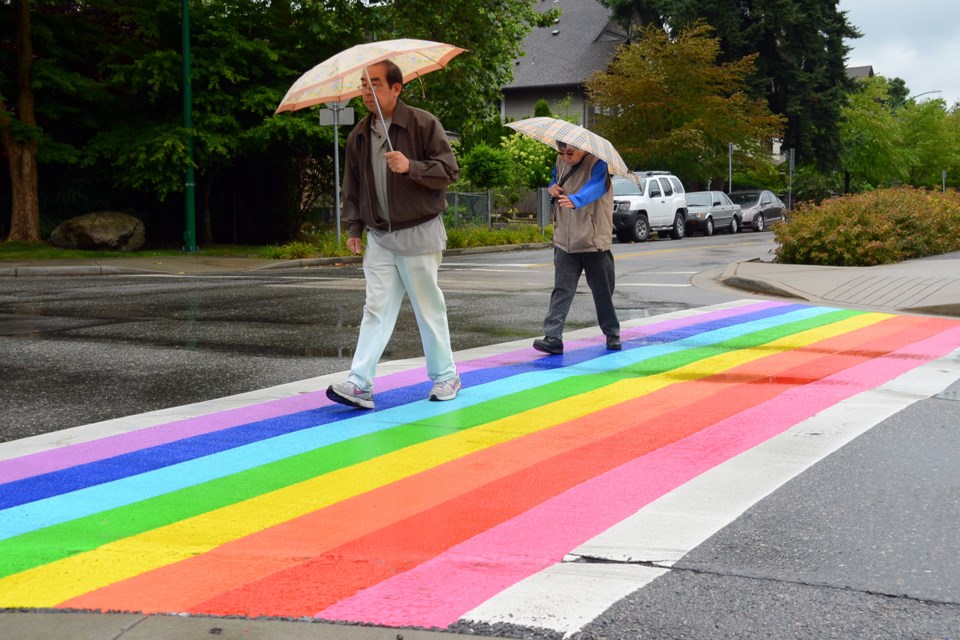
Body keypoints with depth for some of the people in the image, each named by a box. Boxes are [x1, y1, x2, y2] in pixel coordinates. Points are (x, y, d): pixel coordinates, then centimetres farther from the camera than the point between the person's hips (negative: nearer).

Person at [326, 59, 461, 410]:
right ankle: (360, 383, -5)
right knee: (376, 308, -1)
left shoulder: (424, 124, -7)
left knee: (429, 308, 5)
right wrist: (353, 227, 10)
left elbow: (449, 170, -10)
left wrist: (411, 167, -23)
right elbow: (352, 186, 16)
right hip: (379, 237, 4)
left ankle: (445, 375, 21)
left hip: (419, 233, -4)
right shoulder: (359, 135, 9)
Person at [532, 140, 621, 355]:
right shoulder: (561, 162, 8)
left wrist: (575, 200, -52)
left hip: (593, 240, -4)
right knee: (561, 289, -4)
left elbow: (595, 188, -32)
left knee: (602, 290, 9)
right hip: (564, 240, 4)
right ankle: (553, 337, -8)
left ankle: (612, 333, 27)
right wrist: (552, 188, 1)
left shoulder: (598, 164, -13)